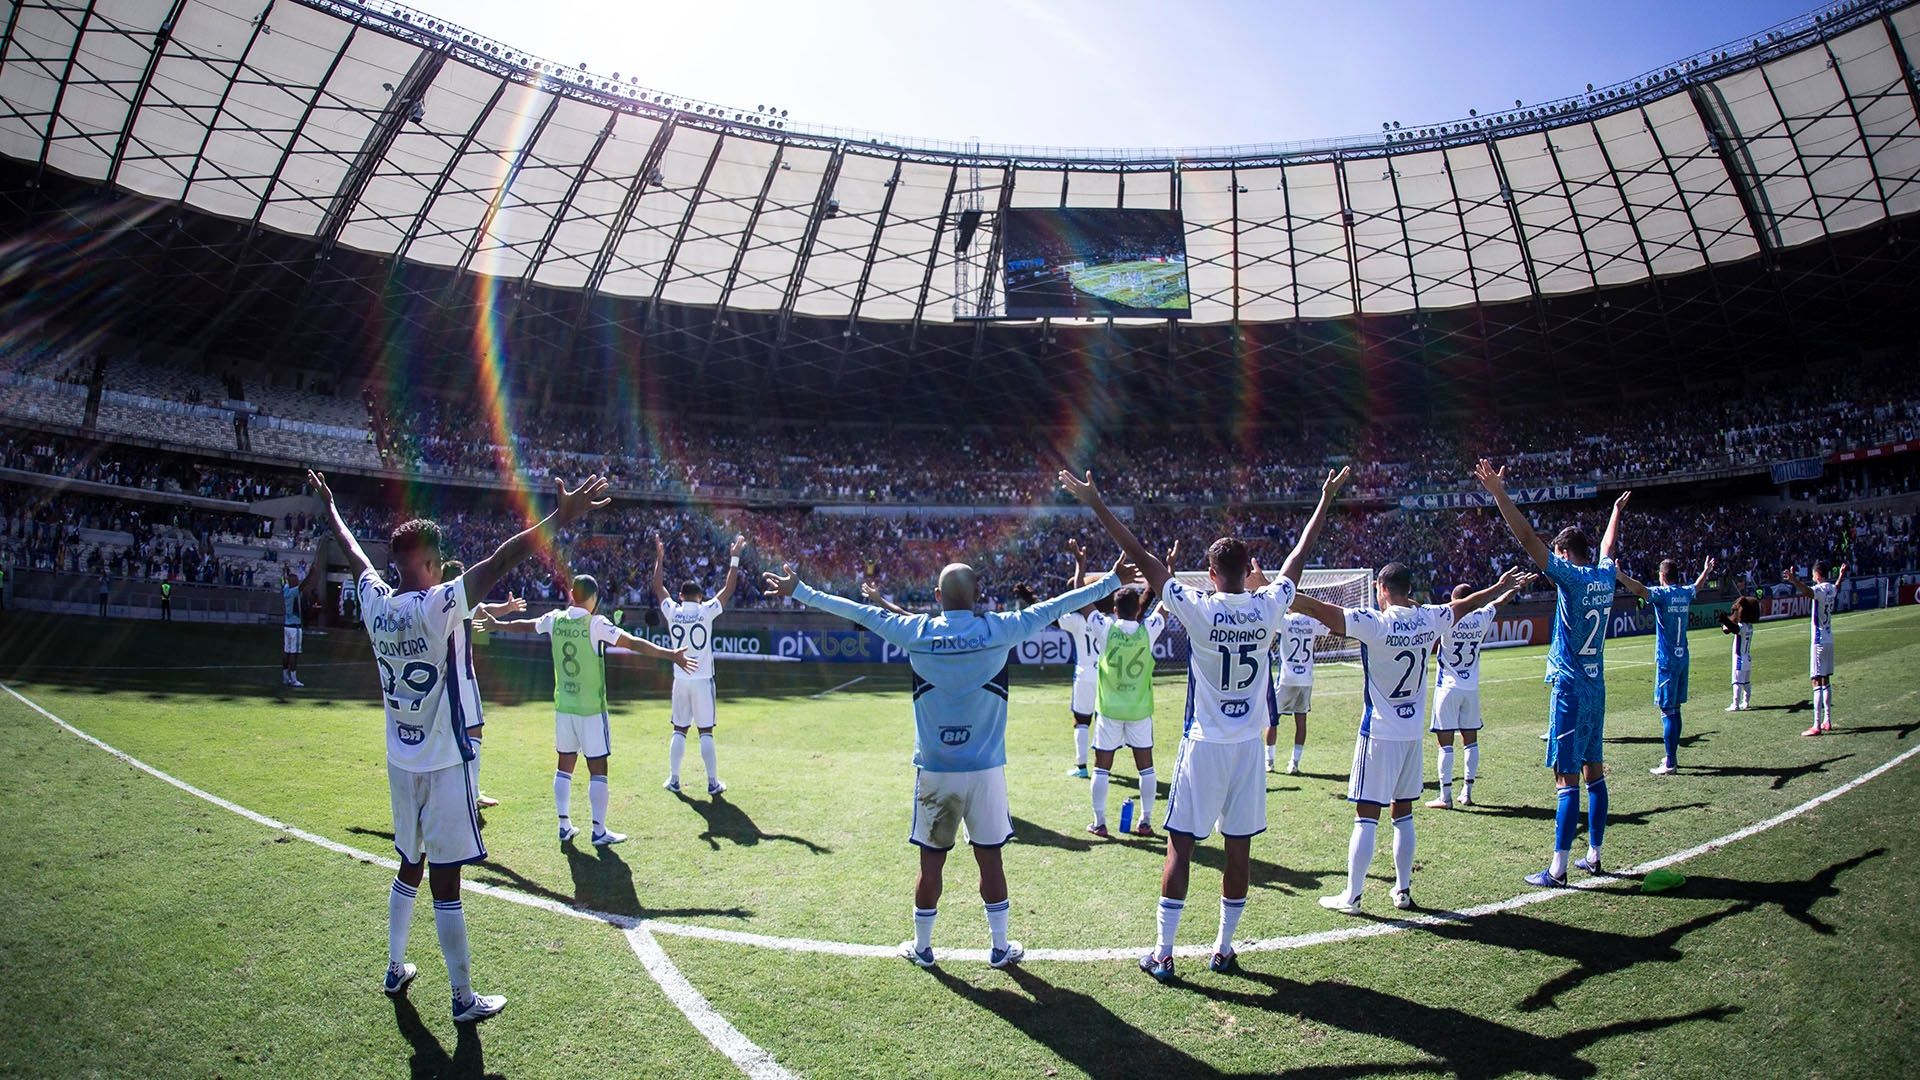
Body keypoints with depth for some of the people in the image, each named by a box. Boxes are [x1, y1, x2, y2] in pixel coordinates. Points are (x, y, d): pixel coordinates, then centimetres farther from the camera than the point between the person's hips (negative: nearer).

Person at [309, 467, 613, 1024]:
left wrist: (331, 509, 36)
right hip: (443, 765, -7)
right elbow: (498, 563, -29)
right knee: (445, 882, -1)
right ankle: (463, 998, 9)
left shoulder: (375, 605, 0)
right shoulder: (439, 606, -19)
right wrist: (559, 518, -34)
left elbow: (354, 554, 18)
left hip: (400, 763, 7)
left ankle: (395, 969, 38)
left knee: (410, 868, 23)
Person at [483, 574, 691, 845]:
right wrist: (670, 655, -28)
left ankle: (565, 826, 20)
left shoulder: (555, 620, 2)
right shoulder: (596, 623, -15)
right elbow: (634, 643, -24)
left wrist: (495, 625, 41)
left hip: (563, 705, 6)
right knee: (597, 769, 1)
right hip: (591, 708, -5)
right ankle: (599, 831, 4)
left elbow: (522, 625, 21)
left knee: (564, 765, 15)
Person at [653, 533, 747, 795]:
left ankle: (673, 779, 14)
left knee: (679, 730, 11)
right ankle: (713, 782, 6)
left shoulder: (672, 611, -1)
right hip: (702, 680, -3)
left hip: (681, 680, 3)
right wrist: (734, 558, 0)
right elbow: (728, 589, -4)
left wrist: (659, 558, 21)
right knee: (706, 733, 1)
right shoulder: (706, 611, -8)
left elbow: (658, 586, 14)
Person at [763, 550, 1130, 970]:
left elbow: (858, 612, 4)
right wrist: (1112, 581, 10)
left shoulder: (914, 632, -4)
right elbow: (1054, 608, 1)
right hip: (986, 770, -1)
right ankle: (1000, 947, 23)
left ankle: (921, 945, 26)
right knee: (990, 860, 10)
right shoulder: (999, 630, -7)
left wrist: (798, 591, 15)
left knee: (931, 862, 11)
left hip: (934, 771, 1)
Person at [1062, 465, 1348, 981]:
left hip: (1204, 745, -3)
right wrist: (1326, 500, 25)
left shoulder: (1197, 608, -13)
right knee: (1239, 848, 10)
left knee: (1181, 847, 3)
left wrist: (1095, 503, -5)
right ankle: (1223, 949, 20)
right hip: (1249, 745, 3)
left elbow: (1142, 557, -11)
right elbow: (1298, 557, 11)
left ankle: (1163, 954, 8)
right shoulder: (1268, 608, -4)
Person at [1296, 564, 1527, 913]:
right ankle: (1403, 889, 24)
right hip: (1413, 733, 5)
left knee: (1366, 817, -2)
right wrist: (1501, 586, 37)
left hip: (1379, 734, -5)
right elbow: (1467, 604, 18)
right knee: (1403, 814, 16)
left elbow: (1321, 610, -26)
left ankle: (1351, 896, 3)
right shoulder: (1430, 619, 0)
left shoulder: (1373, 623, -17)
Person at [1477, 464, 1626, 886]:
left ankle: (1558, 869, -5)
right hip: (1596, 687, 8)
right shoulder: (1605, 576, 6)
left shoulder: (1572, 577, -13)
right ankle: (1594, 856, 22)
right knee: (1594, 773, 13)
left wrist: (1499, 494, -24)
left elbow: (1529, 539, -22)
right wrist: (1617, 512, 47)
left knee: (1567, 779, -7)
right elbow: (1608, 546, 29)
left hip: (1570, 688, -8)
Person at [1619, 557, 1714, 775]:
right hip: (1683, 658, 7)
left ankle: (1670, 764, -6)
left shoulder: (1662, 593, -12)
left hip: (1667, 660, -7)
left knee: (1668, 711, -6)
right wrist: (1707, 571, 51)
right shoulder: (1686, 593, 8)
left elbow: (1639, 589, -33)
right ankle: (1672, 756, 24)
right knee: (1675, 709, 15)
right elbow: (1697, 586, 32)